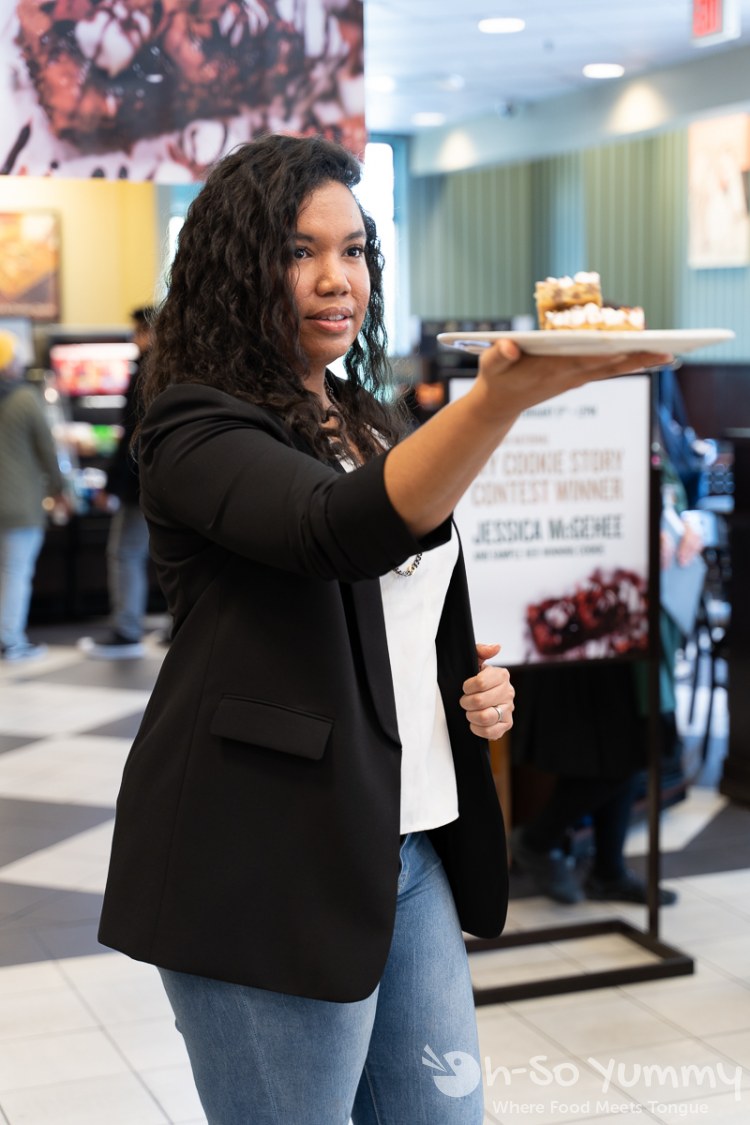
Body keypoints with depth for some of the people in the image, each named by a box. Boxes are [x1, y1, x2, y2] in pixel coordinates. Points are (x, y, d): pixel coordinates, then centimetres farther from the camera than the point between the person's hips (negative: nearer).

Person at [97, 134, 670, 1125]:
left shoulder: (368, 425, 16)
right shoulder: (196, 430, -11)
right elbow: (341, 529, -32)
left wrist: (478, 681, 7)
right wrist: (501, 399, -46)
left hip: (410, 846, 8)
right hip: (268, 865, -7)